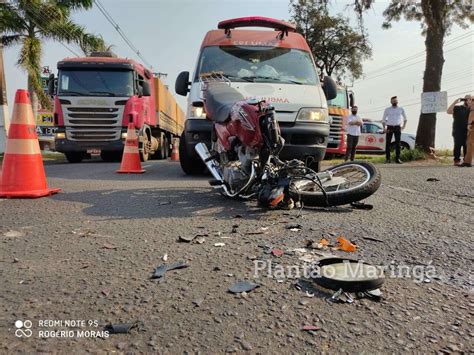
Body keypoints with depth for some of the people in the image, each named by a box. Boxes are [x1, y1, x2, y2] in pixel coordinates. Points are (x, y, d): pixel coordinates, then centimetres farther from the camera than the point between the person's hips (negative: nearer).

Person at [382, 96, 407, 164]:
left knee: (398, 143, 0)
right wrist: (384, 128, -3)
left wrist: (403, 126, 11)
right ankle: (387, 158, 0)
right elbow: (383, 120, 9)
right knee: (388, 143, -4)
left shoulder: (401, 109, 9)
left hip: (397, 127, 1)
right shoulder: (387, 109, 6)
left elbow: (405, 118, 22)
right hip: (389, 127, -1)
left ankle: (397, 158, 3)